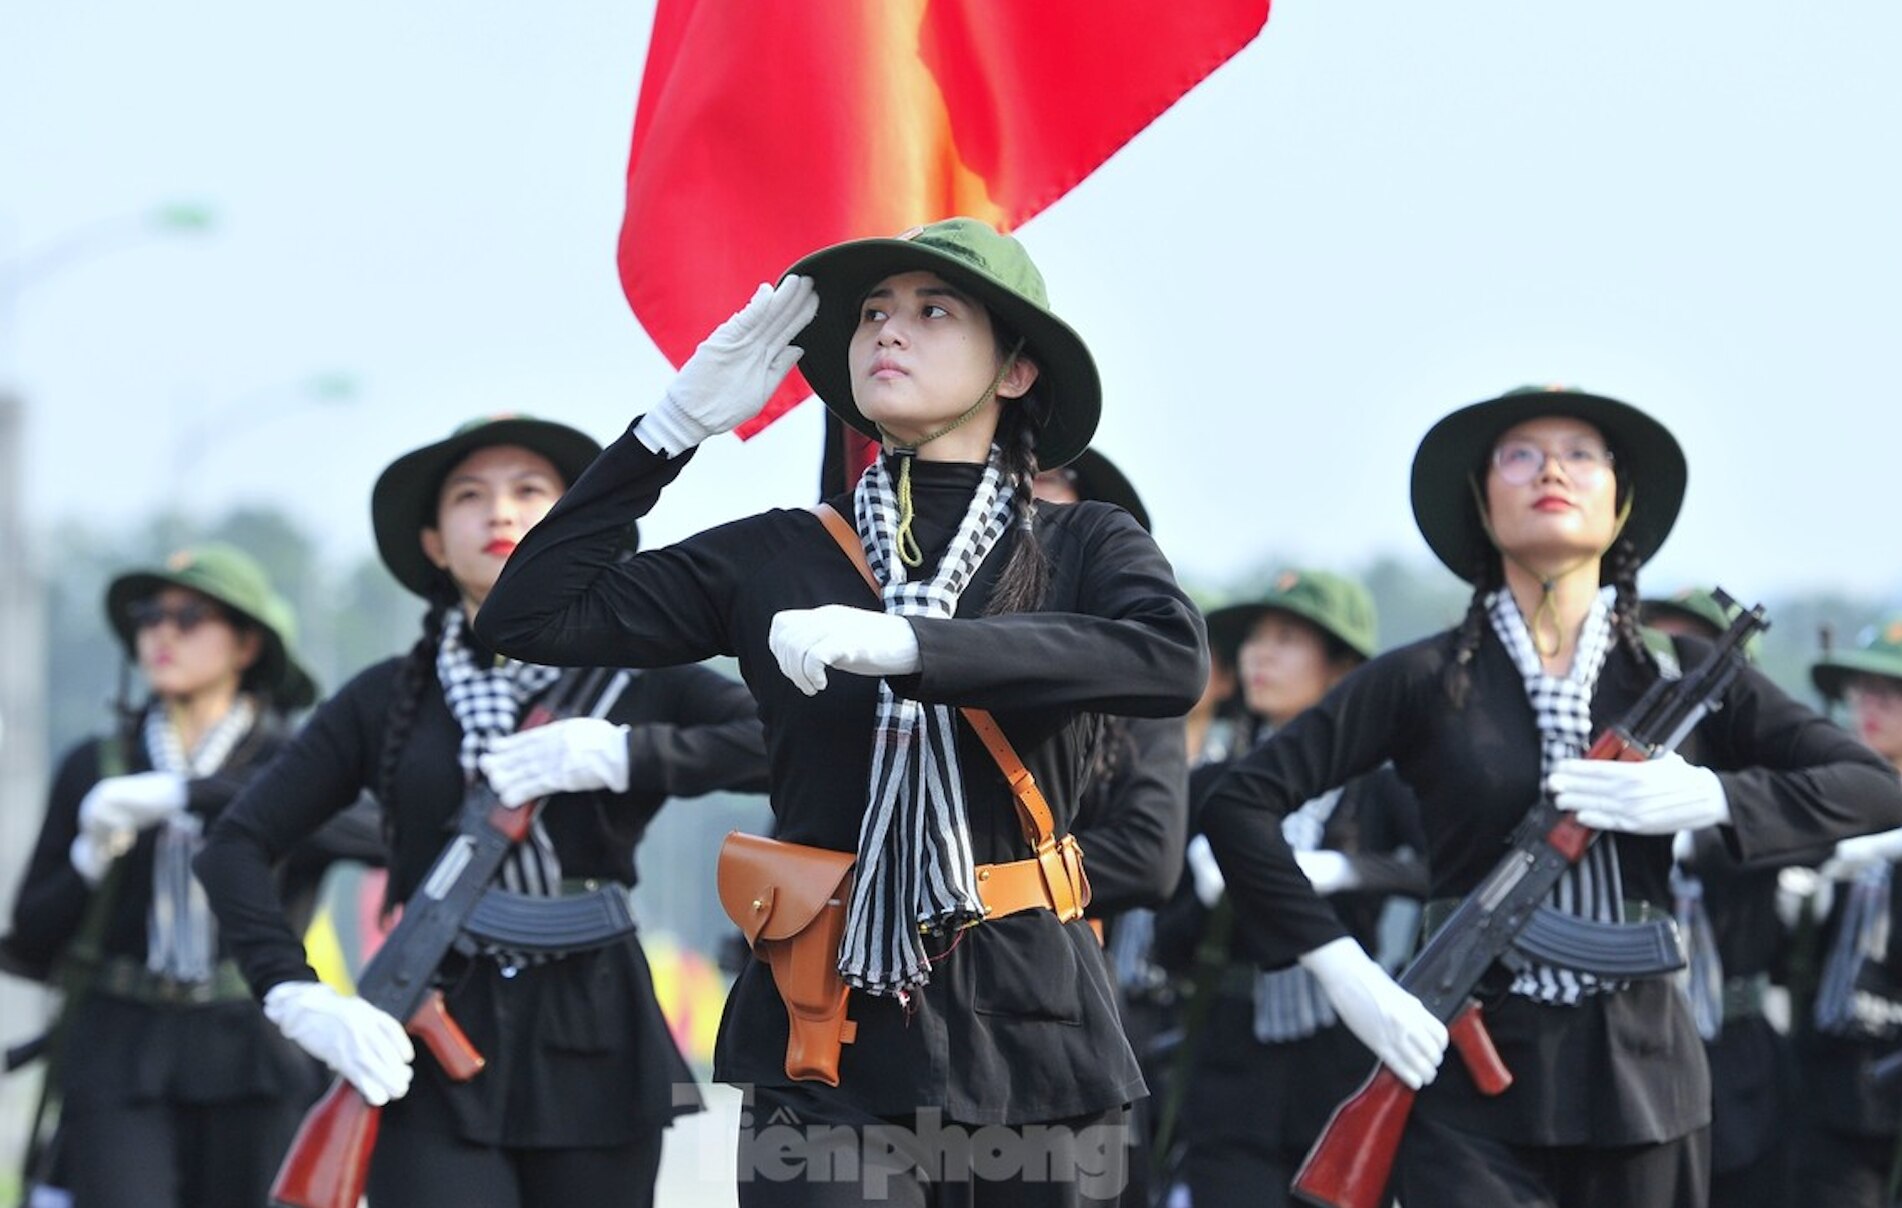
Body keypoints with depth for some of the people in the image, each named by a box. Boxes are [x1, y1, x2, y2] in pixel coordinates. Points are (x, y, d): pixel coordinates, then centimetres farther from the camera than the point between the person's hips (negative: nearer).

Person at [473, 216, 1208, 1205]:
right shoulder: (774, 559, 9)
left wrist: (909, 646, -25)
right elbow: (529, 616, 5)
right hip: (835, 1051, 0)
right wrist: (677, 424, 2)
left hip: (1032, 1038, 0)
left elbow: (1172, 660, -17)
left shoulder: (1085, 548, 5)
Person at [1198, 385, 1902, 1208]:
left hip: (1641, 1074, 2)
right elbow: (1239, 805, -1)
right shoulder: (1427, 681, 2)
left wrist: (1710, 797, -13)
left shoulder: (1680, 676, 7)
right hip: (1473, 1076, -2)